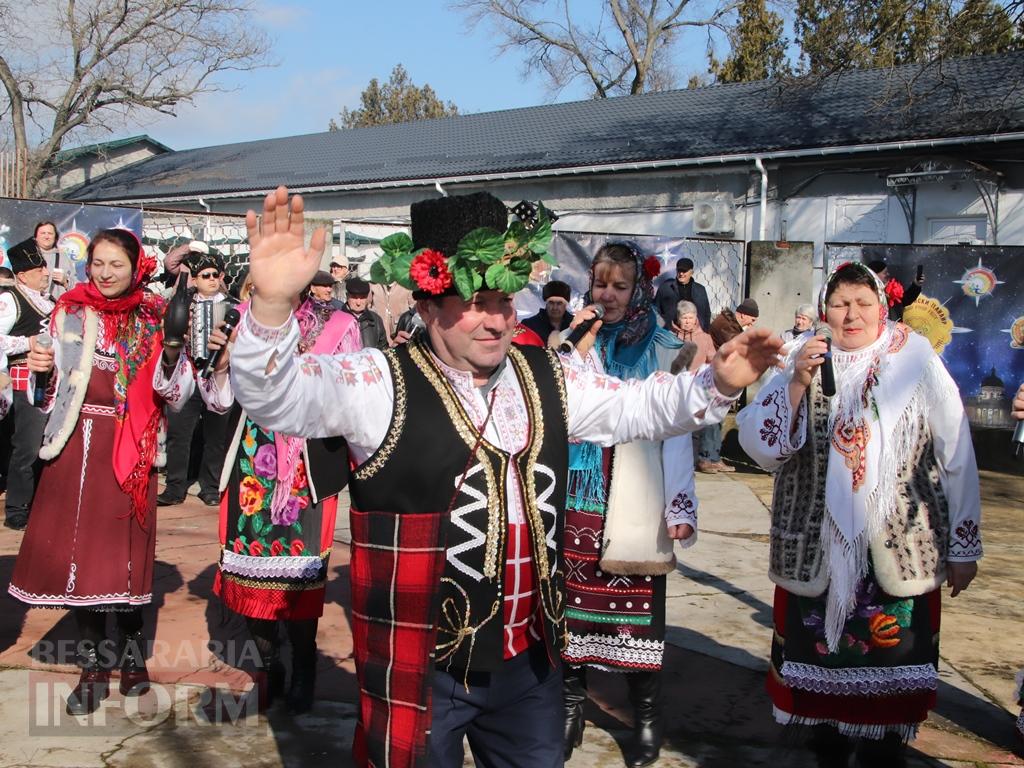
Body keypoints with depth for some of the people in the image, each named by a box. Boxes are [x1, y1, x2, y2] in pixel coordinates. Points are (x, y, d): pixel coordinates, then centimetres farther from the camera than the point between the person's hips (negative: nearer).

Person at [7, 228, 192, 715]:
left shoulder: (151, 321, 3)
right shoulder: (70, 314, 5)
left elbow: (170, 396, 3)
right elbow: (53, 390, 8)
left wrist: (172, 358, -14)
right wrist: (40, 368, -12)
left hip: (129, 450, -1)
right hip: (78, 445, 1)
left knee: (125, 551, 2)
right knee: (78, 549, 3)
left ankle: (131, 651, 21)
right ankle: (92, 667, 16)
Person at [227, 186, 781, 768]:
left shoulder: (547, 378, 5)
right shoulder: (381, 383, -12)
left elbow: (637, 405, 14)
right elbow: (276, 397, -23)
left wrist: (718, 385, -1)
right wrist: (272, 303, -41)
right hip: (420, 668, -5)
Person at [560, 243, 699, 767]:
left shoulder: (664, 354, 0)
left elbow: (676, 433, -1)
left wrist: (681, 507, -7)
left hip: (633, 508, -2)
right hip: (576, 501, 3)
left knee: (636, 606, 3)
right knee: (570, 600, 5)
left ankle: (647, 719, 18)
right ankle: (570, 706, 20)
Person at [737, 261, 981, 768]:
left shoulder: (916, 360, -3)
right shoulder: (802, 363, 2)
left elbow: (957, 457, 1)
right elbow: (760, 447, -7)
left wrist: (964, 545, 4)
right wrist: (797, 383, -19)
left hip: (901, 555, -1)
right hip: (815, 551, 2)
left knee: (892, 666, 5)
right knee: (820, 658, 10)